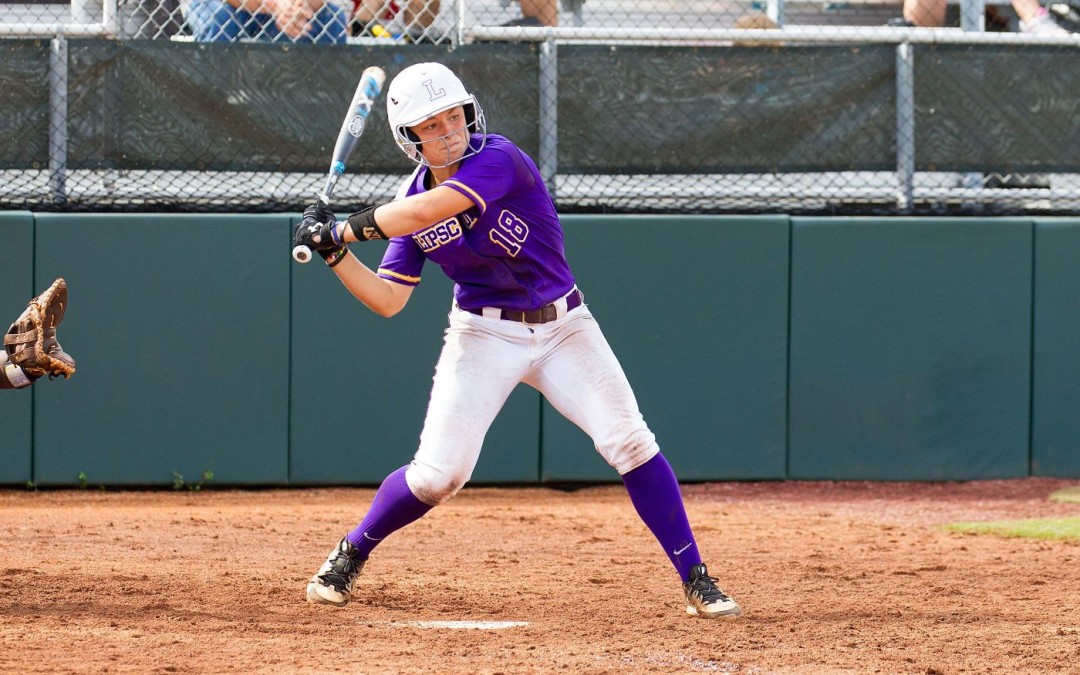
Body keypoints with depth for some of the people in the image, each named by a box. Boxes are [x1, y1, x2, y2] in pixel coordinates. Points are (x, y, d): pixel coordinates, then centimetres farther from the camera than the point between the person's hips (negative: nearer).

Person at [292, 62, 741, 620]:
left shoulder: (499, 160, -19)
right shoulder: (412, 199, -2)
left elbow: (428, 211, -33)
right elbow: (388, 300, 0)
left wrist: (348, 228, -23)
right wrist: (334, 254, -13)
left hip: (562, 327, -2)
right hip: (483, 335, 2)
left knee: (629, 441, -13)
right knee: (437, 474, -8)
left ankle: (696, 581, -5)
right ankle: (350, 554, 17)